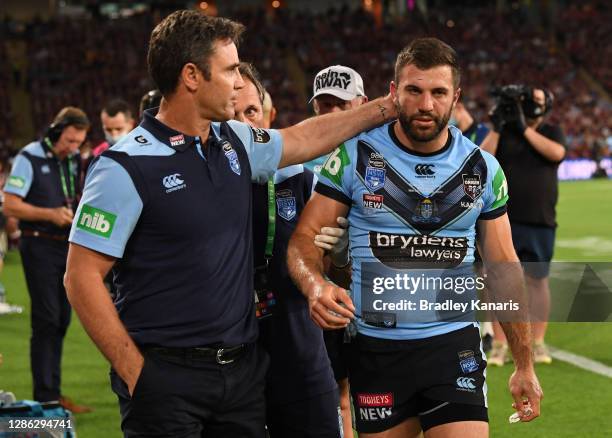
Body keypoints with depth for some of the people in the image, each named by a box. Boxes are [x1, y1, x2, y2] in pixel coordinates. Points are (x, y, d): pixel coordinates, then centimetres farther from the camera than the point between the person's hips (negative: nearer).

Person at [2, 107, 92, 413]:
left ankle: (53, 392, 17)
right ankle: (45, 396, -4)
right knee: (46, 319, -8)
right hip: (39, 246, -7)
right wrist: (50, 214, -22)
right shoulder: (30, 158, -10)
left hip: (66, 246, 7)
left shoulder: (74, 159, 10)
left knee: (61, 319, 9)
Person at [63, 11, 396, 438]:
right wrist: (134, 371, -13)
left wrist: (386, 107, 30)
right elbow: (82, 276, -13)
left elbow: (304, 138, 28)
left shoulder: (235, 142, 9)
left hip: (243, 367, 7)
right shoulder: (126, 166, -13)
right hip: (166, 376, -6)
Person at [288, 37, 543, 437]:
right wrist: (316, 285, -26)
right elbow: (305, 238, -3)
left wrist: (524, 366, 8)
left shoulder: (483, 169, 4)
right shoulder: (355, 156, -3)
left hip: (455, 345, 1)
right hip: (376, 349, -1)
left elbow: (504, 271, 10)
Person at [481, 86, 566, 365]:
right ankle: (500, 345, 4)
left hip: (540, 222, 1)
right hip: (504, 220, -1)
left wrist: (525, 129, -11)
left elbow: (556, 153, -14)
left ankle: (538, 343, 14)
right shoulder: (503, 131, 5)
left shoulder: (551, 132, 7)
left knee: (537, 280, 5)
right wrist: (496, 128, -10)